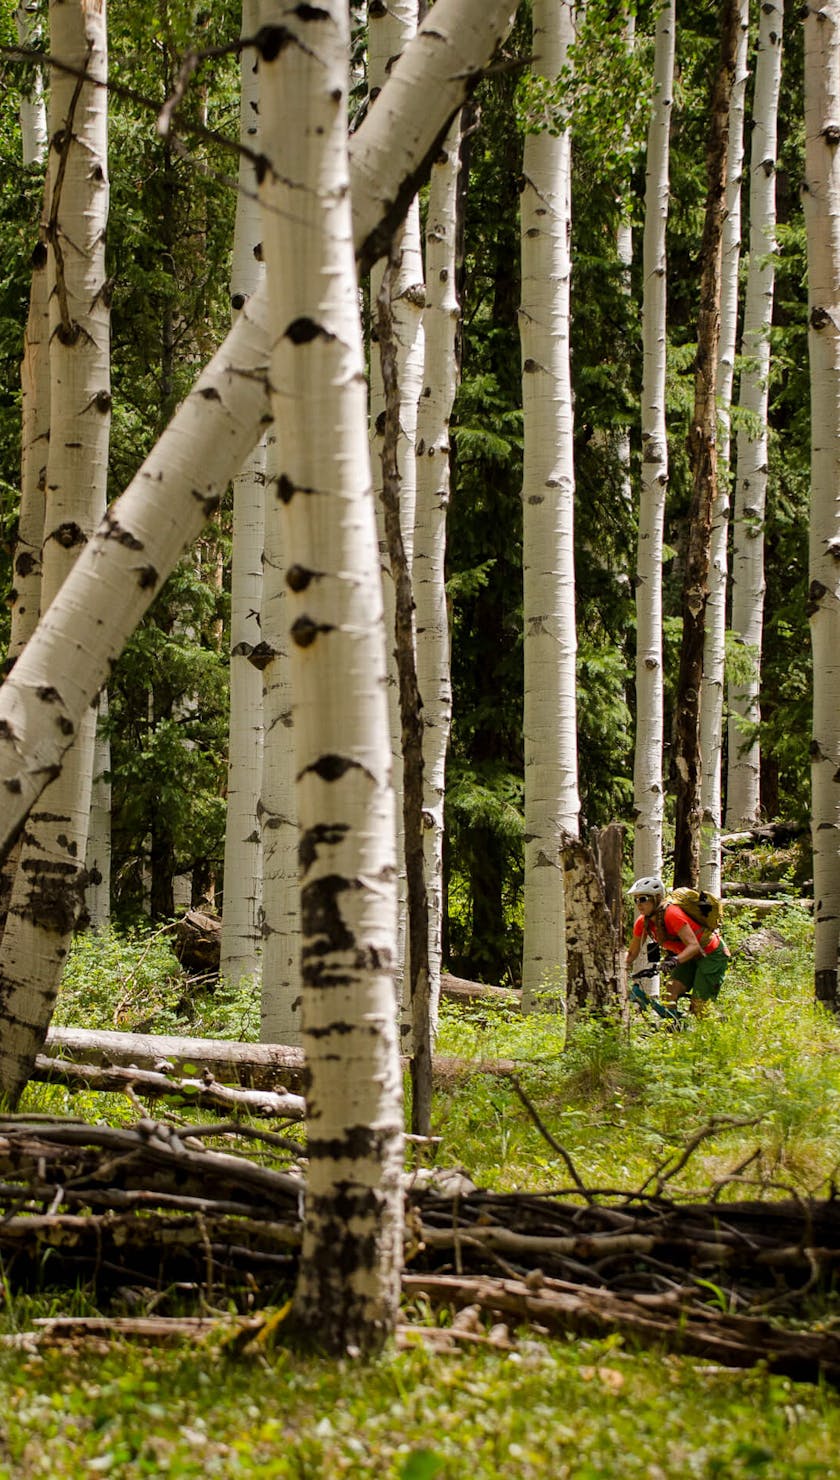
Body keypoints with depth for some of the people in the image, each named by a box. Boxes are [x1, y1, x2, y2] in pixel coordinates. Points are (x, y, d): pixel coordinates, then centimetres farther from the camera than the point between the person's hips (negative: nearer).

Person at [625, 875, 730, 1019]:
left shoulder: (672, 914, -31)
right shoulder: (642, 923, -9)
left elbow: (694, 945, -38)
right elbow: (632, 952, 2)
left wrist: (675, 960, -54)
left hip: (713, 954, -7)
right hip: (691, 957, 7)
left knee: (699, 1007, -12)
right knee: (671, 990, -15)